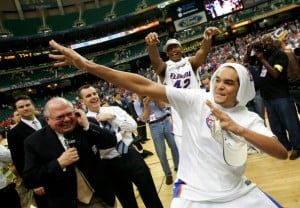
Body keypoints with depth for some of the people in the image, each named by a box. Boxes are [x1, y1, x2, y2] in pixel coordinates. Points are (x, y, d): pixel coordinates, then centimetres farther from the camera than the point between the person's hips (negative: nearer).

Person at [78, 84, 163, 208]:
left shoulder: (114, 109, 4)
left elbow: (133, 126, -6)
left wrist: (113, 117, -15)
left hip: (131, 156, 2)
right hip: (112, 165, -2)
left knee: (151, 196, 13)